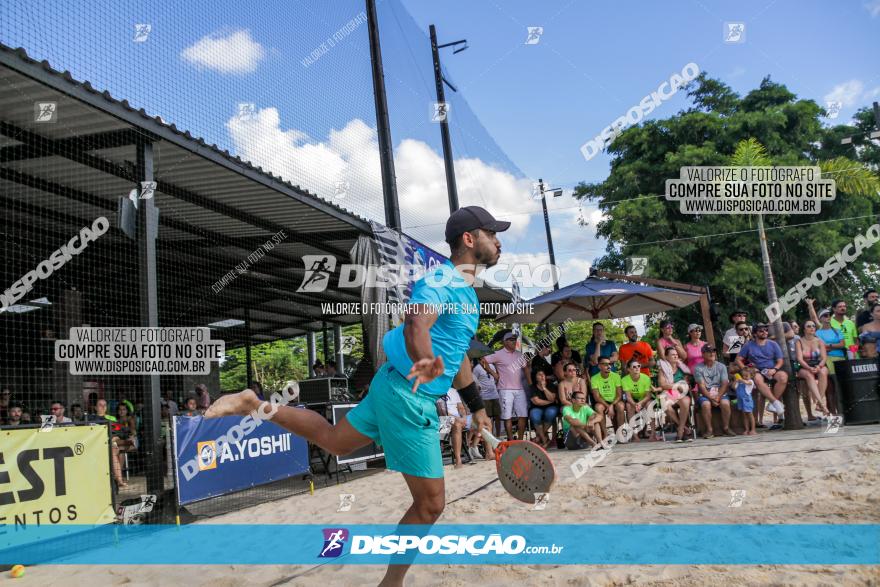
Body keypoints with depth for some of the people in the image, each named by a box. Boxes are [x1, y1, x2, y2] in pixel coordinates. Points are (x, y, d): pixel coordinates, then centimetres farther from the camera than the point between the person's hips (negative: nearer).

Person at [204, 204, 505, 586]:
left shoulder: (466, 291, 15)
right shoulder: (442, 279, -17)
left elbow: (456, 355, 25)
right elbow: (415, 326, -38)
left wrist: (476, 407, 28)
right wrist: (426, 362, -60)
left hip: (394, 387, 10)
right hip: (409, 398, -10)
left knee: (332, 440, 25)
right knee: (430, 504, -1)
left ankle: (256, 404, 27)